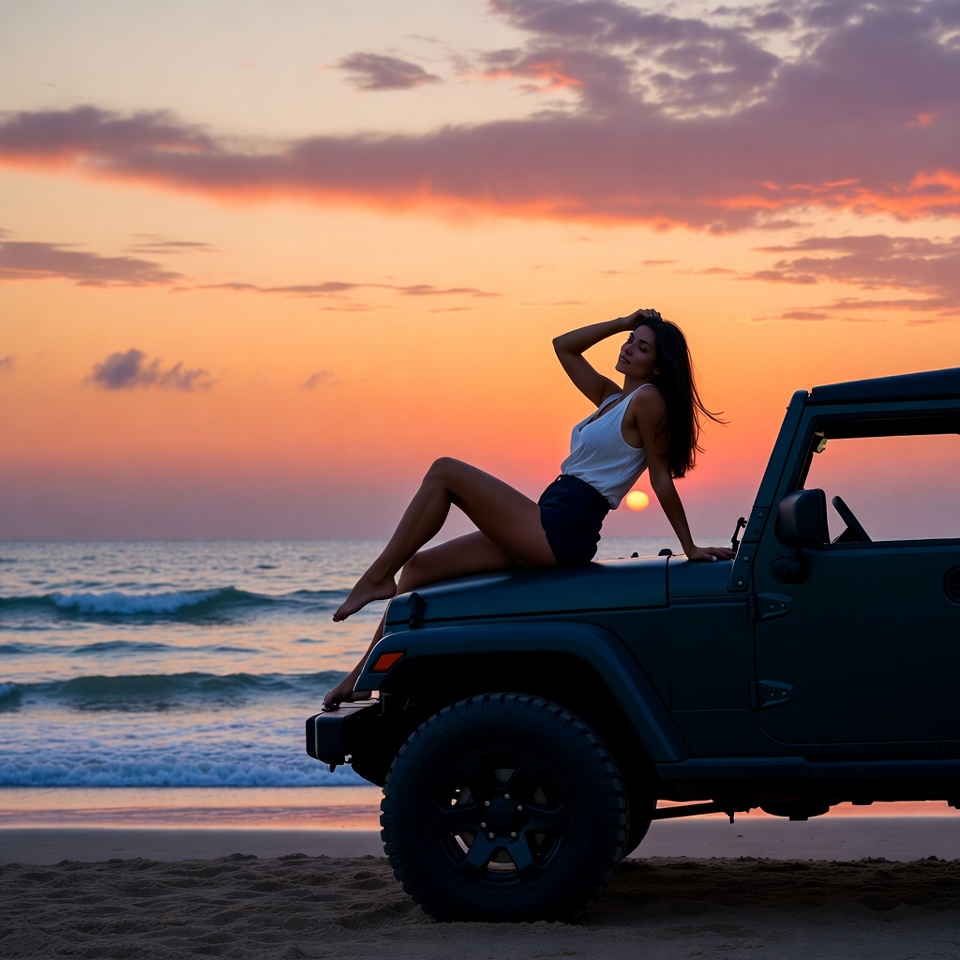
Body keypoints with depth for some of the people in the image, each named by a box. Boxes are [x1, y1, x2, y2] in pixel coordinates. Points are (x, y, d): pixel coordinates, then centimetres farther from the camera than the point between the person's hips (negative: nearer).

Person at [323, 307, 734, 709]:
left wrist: (690, 548, -5)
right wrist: (622, 323, 19)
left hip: (561, 532, -10)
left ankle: (378, 577, -10)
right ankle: (367, 673, 2)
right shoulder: (612, 397, 21)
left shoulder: (648, 399, -6)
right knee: (418, 566, 6)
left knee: (444, 471, -12)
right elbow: (563, 346, 27)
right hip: (546, 534, 10)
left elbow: (662, 478, -5)